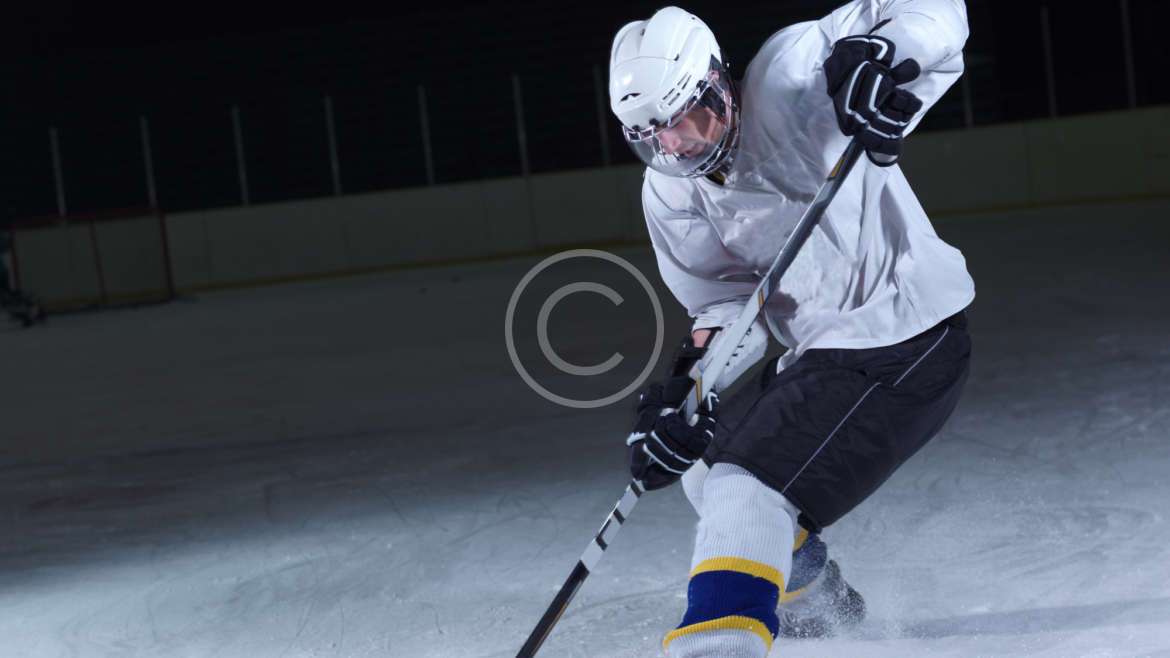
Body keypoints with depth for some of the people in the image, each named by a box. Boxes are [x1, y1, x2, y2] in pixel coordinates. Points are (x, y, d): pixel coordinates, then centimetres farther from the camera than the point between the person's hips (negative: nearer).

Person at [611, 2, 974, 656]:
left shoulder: (789, 81, -18)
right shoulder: (669, 192, 2)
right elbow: (727, 303, 1)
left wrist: (880, 55, -43)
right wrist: (688, 386, -17)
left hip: (908, 340, -9)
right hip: (821, 352, 9)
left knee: (746, 483, -23)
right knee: (704, 464, 25)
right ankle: (818, 603, 46)